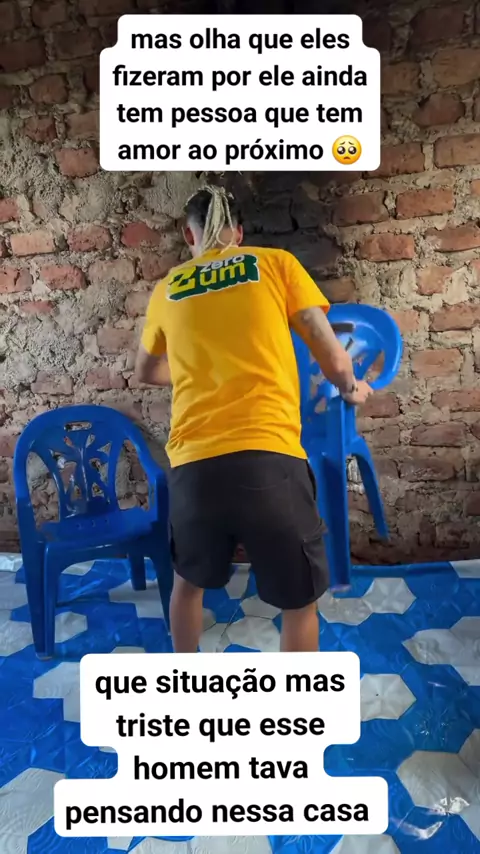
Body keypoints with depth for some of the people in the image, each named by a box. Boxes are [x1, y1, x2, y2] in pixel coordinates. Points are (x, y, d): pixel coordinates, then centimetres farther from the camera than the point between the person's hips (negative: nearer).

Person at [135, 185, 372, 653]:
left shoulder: (168, 289, 17)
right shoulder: (277, 263, 9)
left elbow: (146, 373, 33)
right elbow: (333, 359, 5)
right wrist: (351, 389, 27)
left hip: (193, 465, 4)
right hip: (268, 459, -3)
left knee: (190, 580, 30)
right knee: (299, 601, 18)